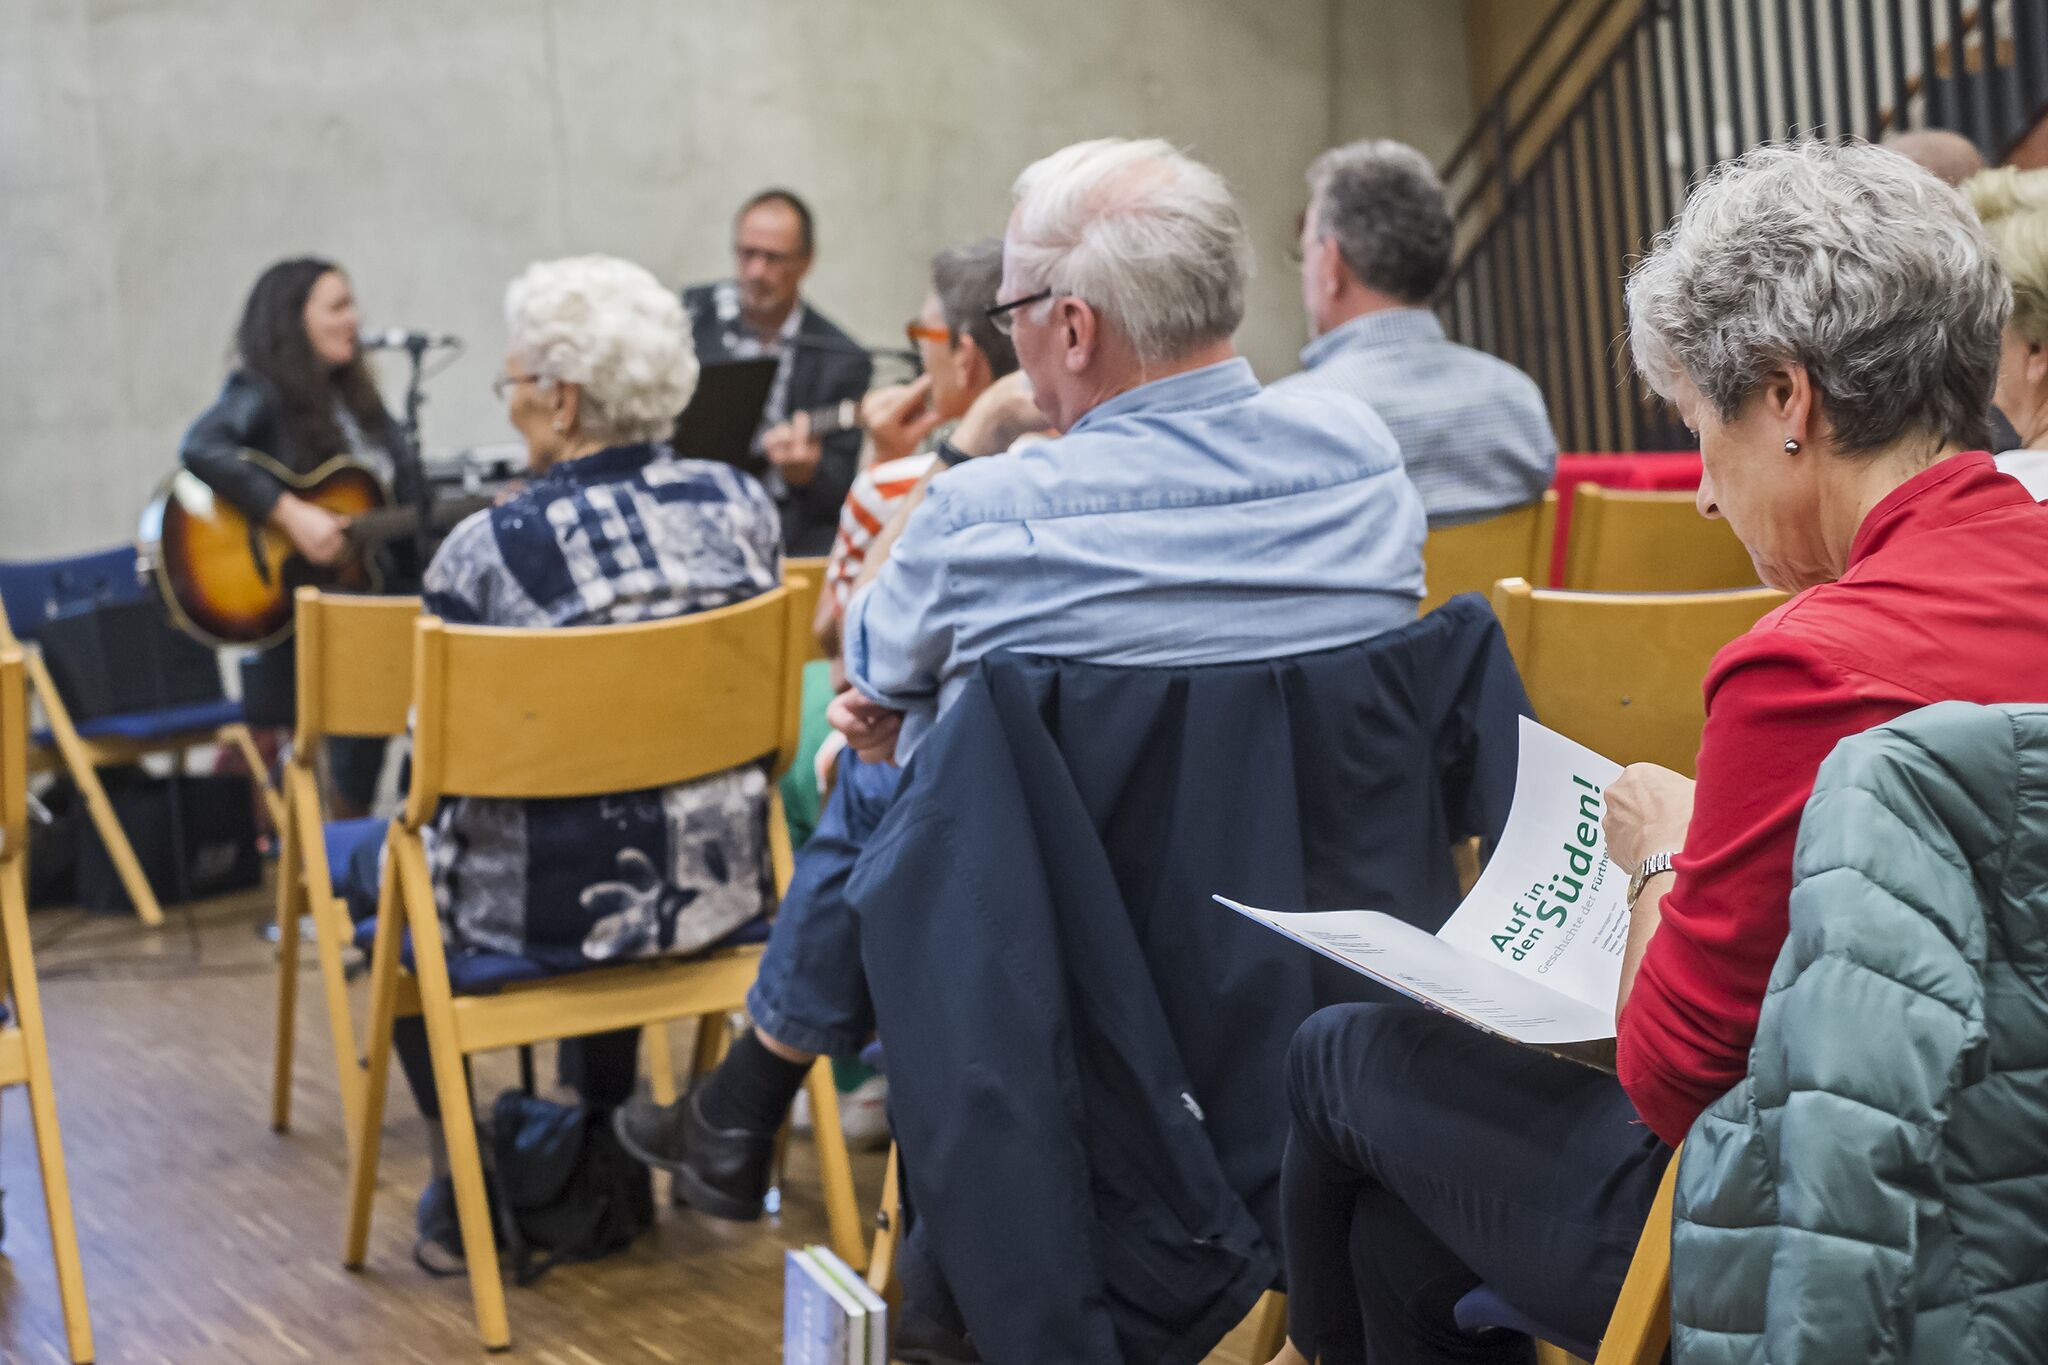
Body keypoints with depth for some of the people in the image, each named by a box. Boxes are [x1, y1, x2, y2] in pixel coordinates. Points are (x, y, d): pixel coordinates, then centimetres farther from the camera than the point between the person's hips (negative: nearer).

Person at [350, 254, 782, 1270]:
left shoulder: (487, 549, -18)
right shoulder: (741, 505, -4)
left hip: (561, 911, -5)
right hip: (721, 884, 5)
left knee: (374, 875, 25)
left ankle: (460, 1183, 27)